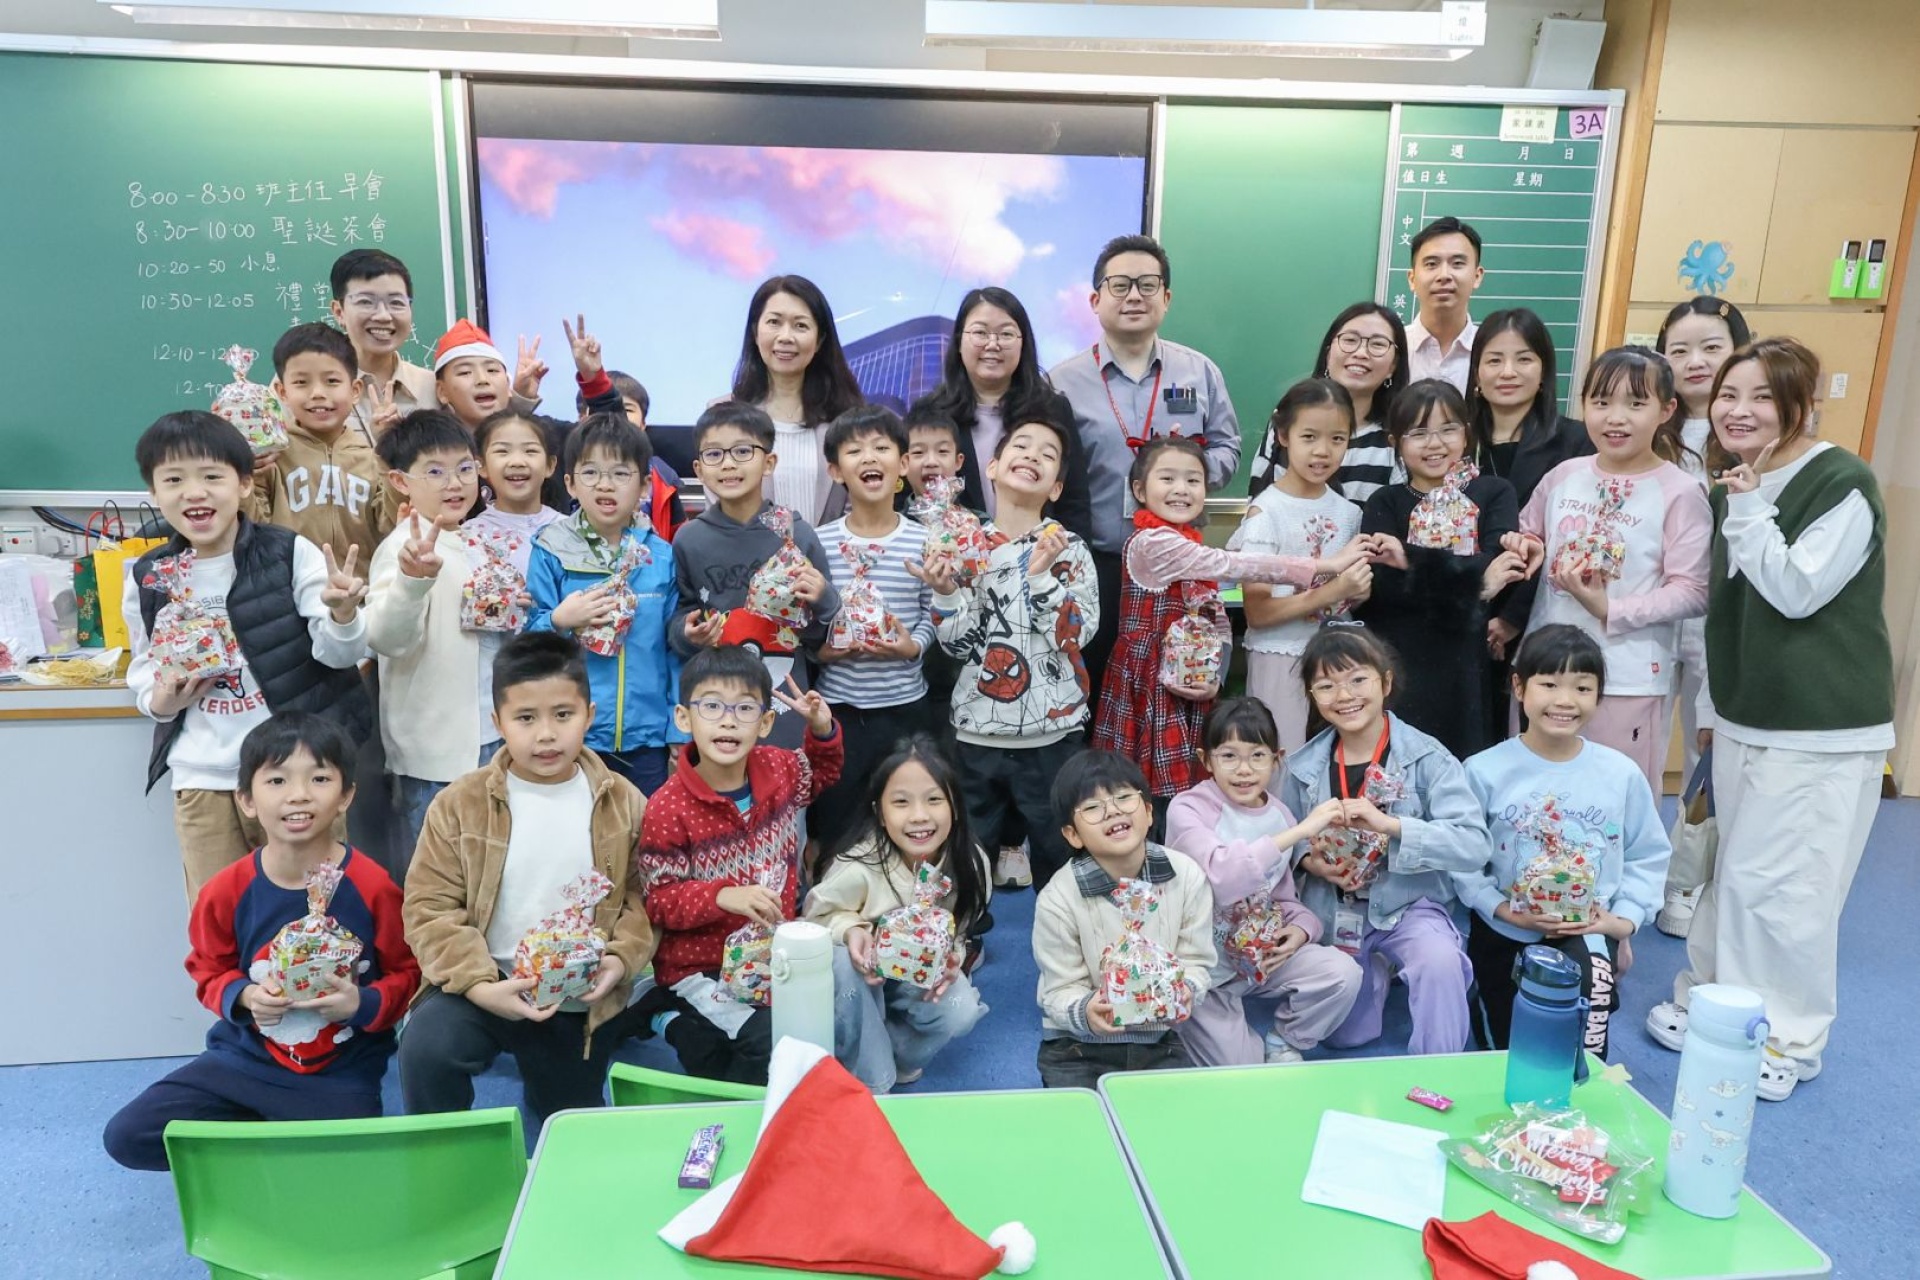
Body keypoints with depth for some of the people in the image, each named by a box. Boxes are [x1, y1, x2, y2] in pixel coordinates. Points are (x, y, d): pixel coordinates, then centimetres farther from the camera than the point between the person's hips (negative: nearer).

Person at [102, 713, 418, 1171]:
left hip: (340, 1073, -3)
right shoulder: (226, 891, -8)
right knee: (127, 1137, -8)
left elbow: (405, 973, -5)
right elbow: (209, 972, 8)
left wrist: (364, 1005, -23)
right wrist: (244, 997, -13)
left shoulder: (373, 887, -15)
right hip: (244, 1058, 3)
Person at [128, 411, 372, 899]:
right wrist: (162, 701, -7)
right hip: (202, 780, 3)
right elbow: (143, 676, 16)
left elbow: (339, 653, -10)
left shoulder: (291, 553, -7)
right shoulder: (147, 579, 3)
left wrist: (343, 615, -32)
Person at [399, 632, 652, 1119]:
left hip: (583, 1004, 2)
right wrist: (478, 984, -22)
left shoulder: (623, 804, -4)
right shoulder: (460, 805, -8)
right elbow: (429, 906, -10)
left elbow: (644, 896, 0)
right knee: (424, 1046, -31)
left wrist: (622, 958, -18)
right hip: (483, 987, -1)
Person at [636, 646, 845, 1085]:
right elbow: (660, 901, -15)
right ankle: (682, 1023, 4)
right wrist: (723, 896, -32)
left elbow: (822, 772, 20)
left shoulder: (780, 770, -4)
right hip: (701, 964, -6)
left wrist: (823, 731, -1)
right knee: (777, 1036, -23)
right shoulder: (668, 809, -20)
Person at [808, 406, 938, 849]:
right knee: (833, 824, 12)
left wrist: (912, 646, -17)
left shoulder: (923, 541, -3)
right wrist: (820, 651, -18)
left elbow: (934, 616, 1)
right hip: (837, 705, 0)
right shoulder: (820, 542, -3)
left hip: (905, 706, 0)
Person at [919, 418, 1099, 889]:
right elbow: (959, 644, -2)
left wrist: (1043, 574, -22)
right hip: (976, 730, 2)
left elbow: (1073, 636, -13)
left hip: (1052, 732, -1)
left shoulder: (1070, 550, -3)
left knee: (1058, 856, 11)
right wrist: (944, 590, -17)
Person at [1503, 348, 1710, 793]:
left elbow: (1692, 591, -12)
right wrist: (1526, 548, -3)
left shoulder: (1680, 493, -10)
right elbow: (1527, 536, 19)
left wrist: (1612, 610, -20)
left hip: (1629, 680, -4)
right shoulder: (1563, 476, 4)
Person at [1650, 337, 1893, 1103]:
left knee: (1778, 884, -5)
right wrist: (1713, 708, 18)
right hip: (1745, 719, 7)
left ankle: (1786, 1039, 11)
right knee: (1735, 875, 14)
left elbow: (1798, 592, -21)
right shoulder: (1733, 486, 10)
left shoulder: (1843, 485, -13)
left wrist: (1751, 510, -18)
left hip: (1822, 731, -7)